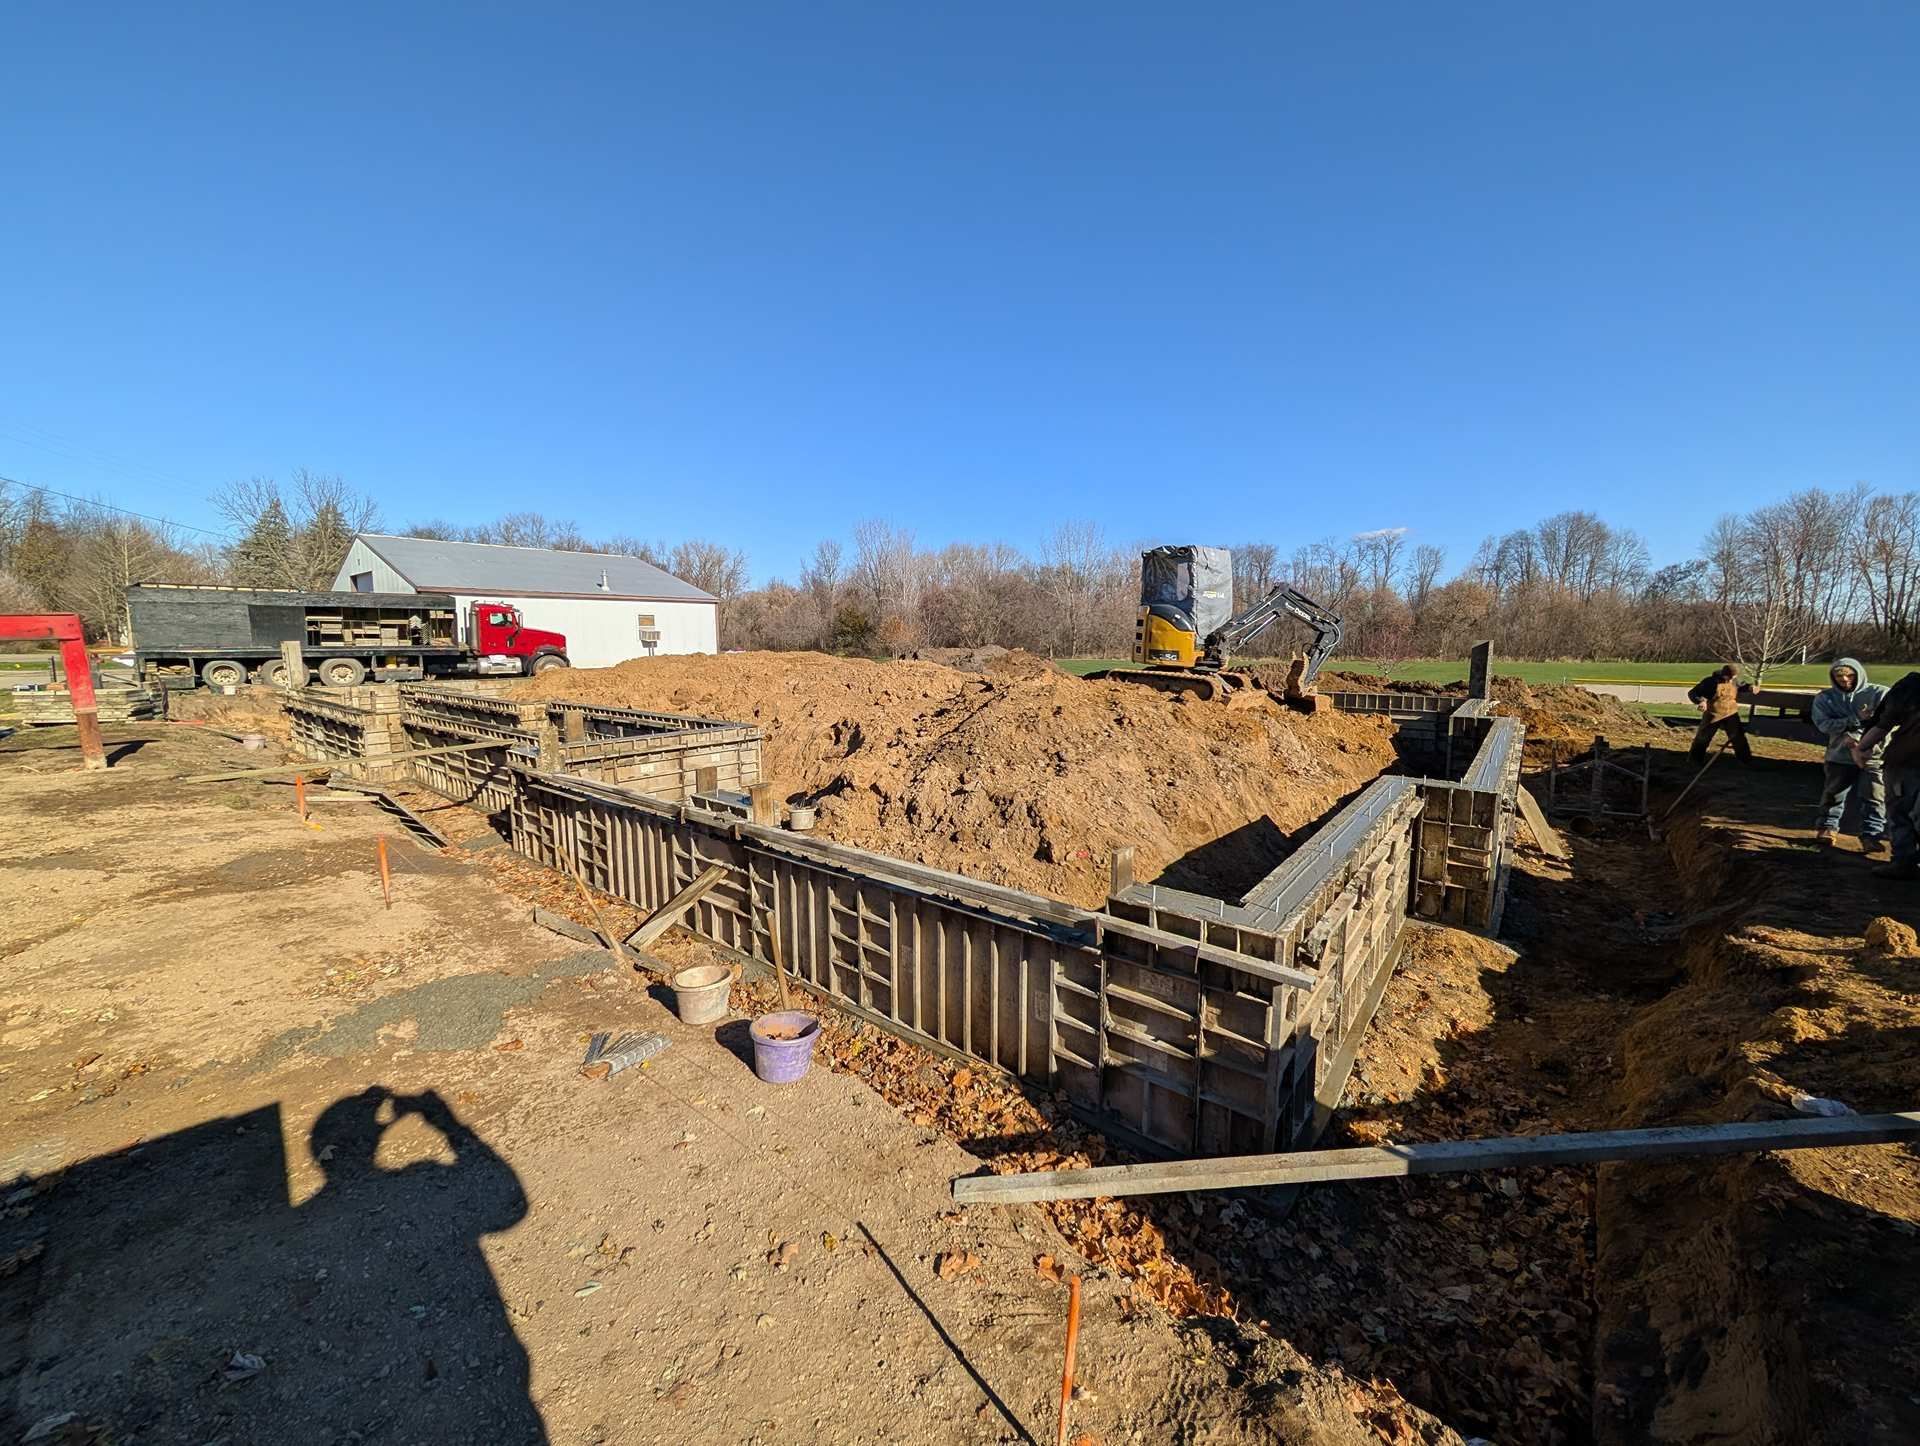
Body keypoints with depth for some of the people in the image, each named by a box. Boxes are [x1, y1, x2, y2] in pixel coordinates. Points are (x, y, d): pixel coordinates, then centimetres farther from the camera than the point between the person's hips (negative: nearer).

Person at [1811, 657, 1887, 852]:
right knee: (1834, 794, 11)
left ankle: (1871, 834, 6)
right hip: (1840, 755, 2)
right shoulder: (1824, 697, 2)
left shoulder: (1879, 694, -2)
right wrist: (1856, 719, -20)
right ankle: (1828, 826, 28)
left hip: (1873, 755, -1)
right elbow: (1824, 724, -9)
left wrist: (1858, 736, -20)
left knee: (1875, 796, -2)